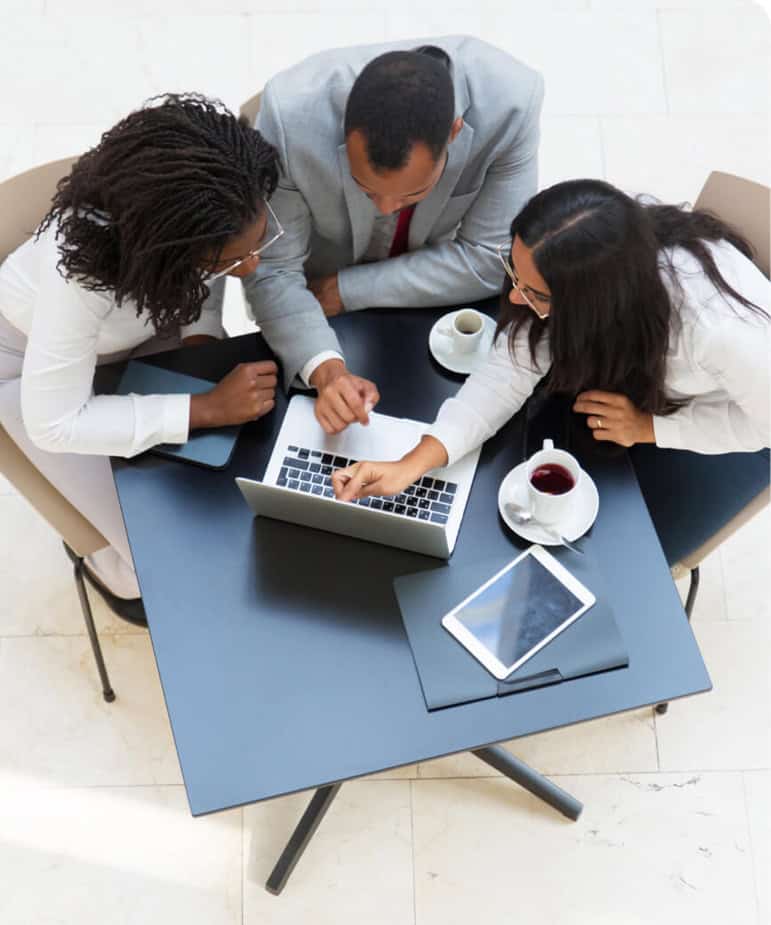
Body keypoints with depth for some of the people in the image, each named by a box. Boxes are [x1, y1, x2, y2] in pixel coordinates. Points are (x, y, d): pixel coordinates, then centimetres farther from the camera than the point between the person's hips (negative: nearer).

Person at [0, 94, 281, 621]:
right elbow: (53, 424, -34)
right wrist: (208, 408, -37)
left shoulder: (206, 212, -30)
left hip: (132, 325, 5)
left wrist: (203, 334, -21)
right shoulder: (80, 269, -45)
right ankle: (115, 565, 25)